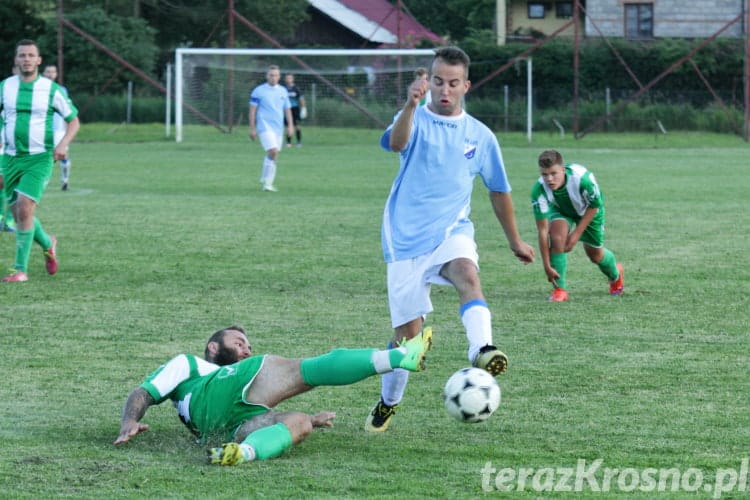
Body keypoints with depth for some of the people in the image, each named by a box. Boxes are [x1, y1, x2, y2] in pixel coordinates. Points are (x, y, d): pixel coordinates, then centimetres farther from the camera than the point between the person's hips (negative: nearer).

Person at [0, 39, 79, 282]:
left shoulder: (51, 89, -4)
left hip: (39, 159, -4)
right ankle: (48, 244, 39)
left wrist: (63, 144, -13)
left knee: (24, 210, -18)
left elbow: (74, 121, 5)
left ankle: (20, 269, -11)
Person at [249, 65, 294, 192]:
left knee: (272, 156, 7)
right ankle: (267, 183, -15)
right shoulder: (258, 91, -2)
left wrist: (290, 126, 7)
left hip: (278, 128, 5)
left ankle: (265, 182, 18)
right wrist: (252, 128, -5)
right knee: (273, 152, -20)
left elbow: (287, 109, 17)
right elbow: (252, 110, -1)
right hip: (265, 127, -5)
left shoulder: (283, 91, 12)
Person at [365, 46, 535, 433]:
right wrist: (411, 105, -45)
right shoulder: (417, 121, 0)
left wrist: (515, 241, 27)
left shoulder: (480, 136, 8)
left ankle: (482, 351, -53)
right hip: (406, 237, -1)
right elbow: (396, 143, -26)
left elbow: (498, 191, 21)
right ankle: (387, 403, 24)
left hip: (452, 230, 1)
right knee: (407, 331, 1)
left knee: (468, 274, -34)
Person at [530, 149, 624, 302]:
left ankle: (616, 275, 48)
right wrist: (547, 266, -35)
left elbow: (594, 206, -22)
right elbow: (542, 230, -35)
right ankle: (559, 290, -18)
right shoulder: (539, 190, -39)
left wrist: (577, 234, -23)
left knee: (595, 254, 10)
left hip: (588, 209, -1)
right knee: (557, 233, -30)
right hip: (560, 209, 1)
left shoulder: (583, 179, -43)